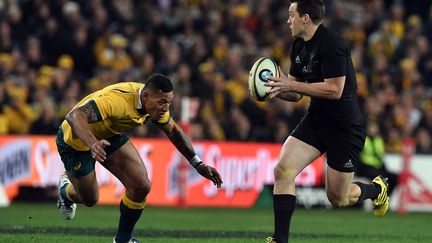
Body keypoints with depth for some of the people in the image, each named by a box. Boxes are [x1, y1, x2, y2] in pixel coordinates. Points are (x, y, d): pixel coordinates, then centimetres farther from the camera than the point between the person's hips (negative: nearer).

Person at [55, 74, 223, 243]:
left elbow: (173, 131, 3)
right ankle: (66, 189, 43)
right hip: (76, 139, -6)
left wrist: (198, 164, -2)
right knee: (89, 199, 6)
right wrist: (93, 144, -67)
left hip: (111, 135, 6)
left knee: (141, 186, -10)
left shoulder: (156, 104, -17)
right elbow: (75, 115, -50)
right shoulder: (118, 100, -42)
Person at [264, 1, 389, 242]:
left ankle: (377, 188, 35)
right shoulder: (299, 46, 7)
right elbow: (296, 94, 13)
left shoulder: (332, 44, -20)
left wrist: (290, 84, -24)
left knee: (338, 199, 3)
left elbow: (334, 90, -26)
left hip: (345, 127, -7)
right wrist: (275, 88, -9)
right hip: (315, 120, 7)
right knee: (283, 170, -14)